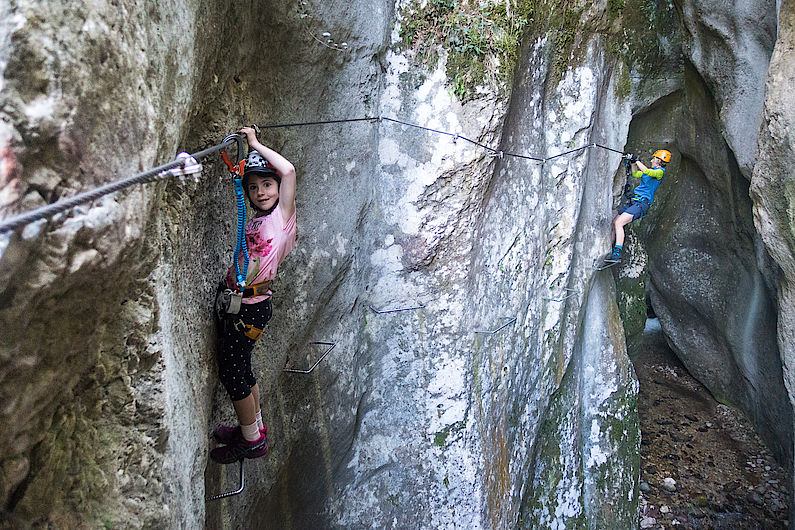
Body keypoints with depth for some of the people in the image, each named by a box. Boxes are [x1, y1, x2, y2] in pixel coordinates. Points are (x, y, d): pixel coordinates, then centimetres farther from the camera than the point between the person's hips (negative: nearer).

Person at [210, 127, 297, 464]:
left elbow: (288, 170, -23)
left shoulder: (283, 214, -12)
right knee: (239, 370, 19)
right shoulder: (256, 220, 9)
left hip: (251, 307, -8)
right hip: (235, 301, 8)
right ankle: (254, 427, 39)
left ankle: (252, 441, 19)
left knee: (233, 374, 3)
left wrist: (255, 144, -16)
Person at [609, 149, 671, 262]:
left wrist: (637, 161, -12)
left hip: (642, 203, -10)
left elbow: (647, 171, -23)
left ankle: (617, 254, -31)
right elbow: (636, 174, 35)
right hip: (633, 202, 10)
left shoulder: (660, 171, -5)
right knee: (613, 223, 4)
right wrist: (633, 162, 21)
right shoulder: (651, 170, 22)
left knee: (618, 223, -25)